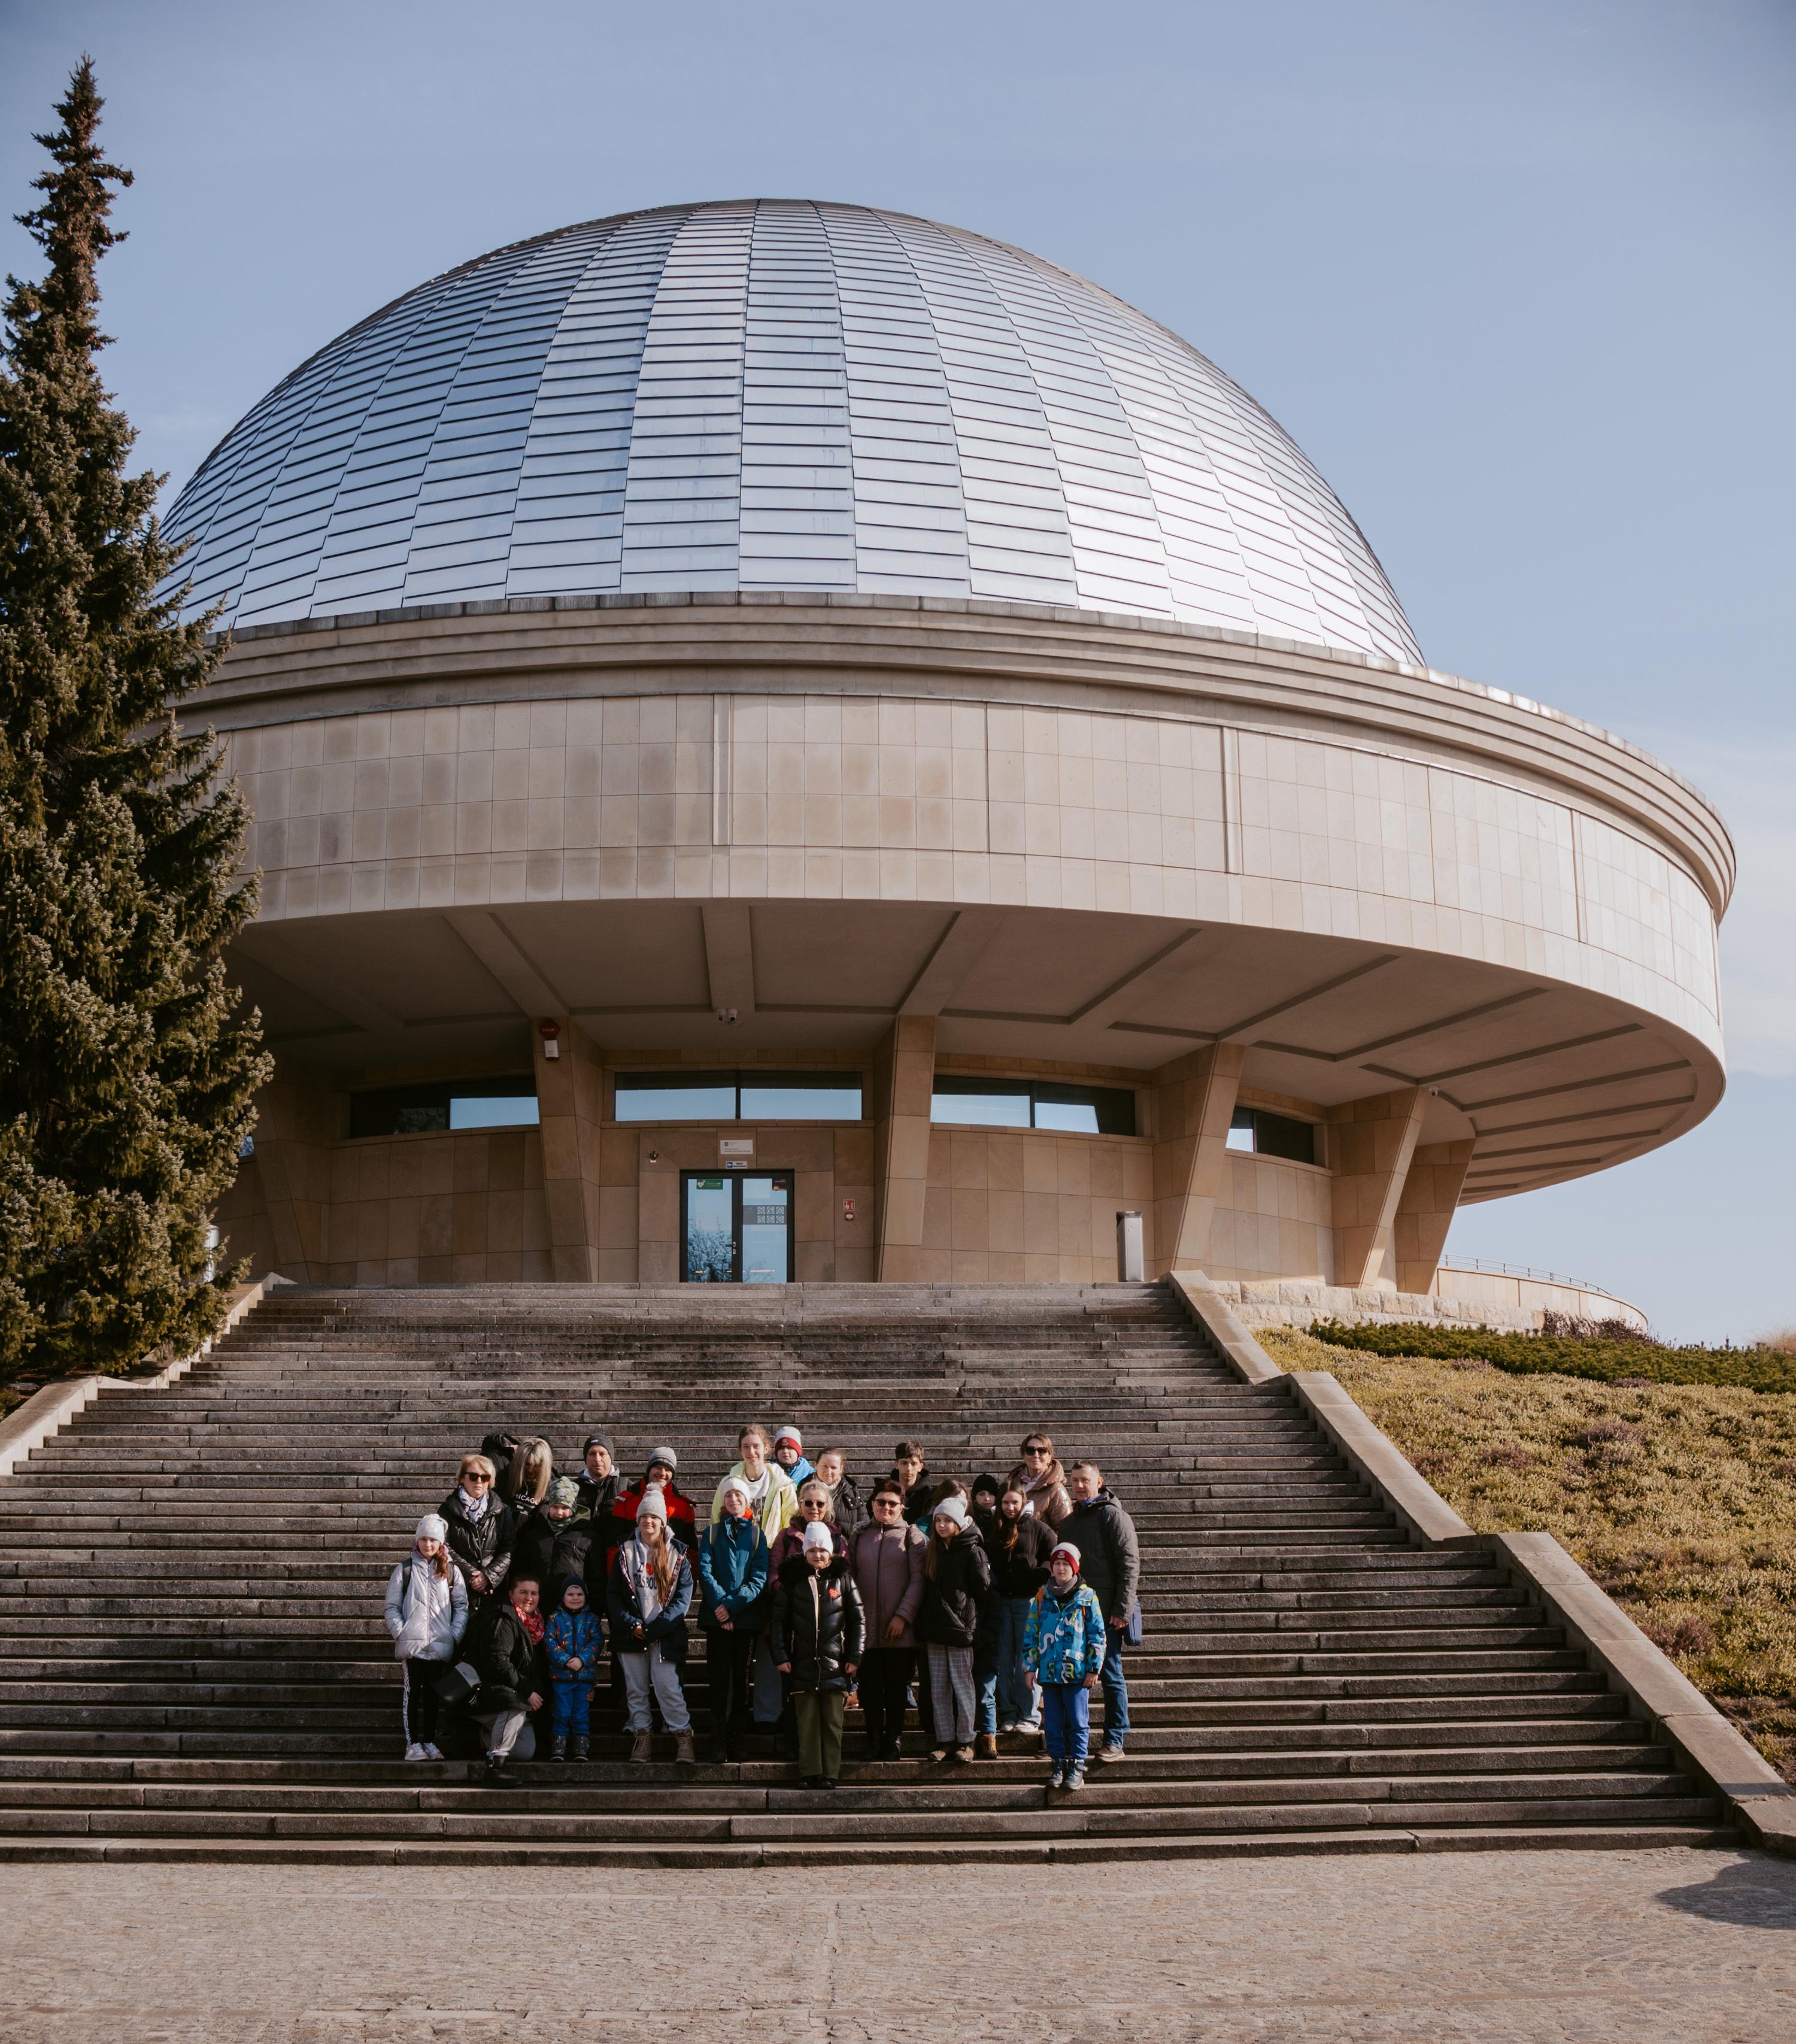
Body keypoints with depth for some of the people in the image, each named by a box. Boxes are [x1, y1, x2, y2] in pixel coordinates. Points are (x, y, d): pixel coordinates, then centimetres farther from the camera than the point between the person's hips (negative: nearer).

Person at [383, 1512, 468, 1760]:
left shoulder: (451, 1571, 7)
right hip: (411, 1644, -2)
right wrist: (400, 1632, -9)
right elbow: (392, 1607, 2)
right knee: (412, 1692, -1)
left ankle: (430, 1742, 15)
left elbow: (461, 1606, 6)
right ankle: (413, 1743, 3)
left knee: (432, 1693, 8)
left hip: (440, 1644, 2)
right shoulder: (404, 1570, 3)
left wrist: (456, 1634, -5)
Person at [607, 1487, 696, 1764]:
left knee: (668, 1686, -10)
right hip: (631, 1634, 3)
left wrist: (655, 1628, -10)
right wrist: (631, 1625, -9)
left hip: (666, 1634, -3)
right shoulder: (625, 1553, 8)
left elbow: (684, 1597, -3)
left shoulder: (677, 1555, 3)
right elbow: (614, 1594, 5)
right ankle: (642, 1736, 15)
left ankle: (683, 1736, -3)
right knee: (636, 1688, 5)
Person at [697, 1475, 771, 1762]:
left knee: (742, 1682, 3)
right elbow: (705, 1572, -2)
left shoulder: (756, 1535, 8)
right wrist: (720, 1605, -16)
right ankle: (719, 1745, -3)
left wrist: (732, 1604, -14)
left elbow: (759, 1577, -2)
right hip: (717, 1618, 0)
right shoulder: (711, 1533, 9)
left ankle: (739, 1745, 6)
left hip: (747, 1617, 0)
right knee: (719, 1681, -3)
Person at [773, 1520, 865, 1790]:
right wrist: (780, 1656, -2)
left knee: (833, 1722, 1)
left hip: (835, 1664, 0)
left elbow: (858, 1620, 6)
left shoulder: (843, 1578, 5)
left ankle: (830, 1773, 5)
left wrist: (855, 1656, 0)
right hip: (803, 1664, 0)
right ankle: (810, 1773, 7)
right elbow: (779, 1620, 6)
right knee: (807, 1722, 2)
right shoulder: (792, 1580, 6)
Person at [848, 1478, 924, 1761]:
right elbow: (849, 1577, 13)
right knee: (870, 1687, 3)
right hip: (867, 1628, 2)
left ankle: (893, 1740, 13)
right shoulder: (859, 1536, 12)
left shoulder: (911, 1536, 3)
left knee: (896, 1687, 3)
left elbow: (918, 1580, -3)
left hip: (899, 1630, -2)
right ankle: (874, 1740, 13)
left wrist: (903, 1615, -11)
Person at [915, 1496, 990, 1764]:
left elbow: (983, 1590, -7)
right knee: (938, 1689, 6)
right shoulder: (932, 1552, 12)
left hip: (960, 1628, -6)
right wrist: (925, 1622, 7)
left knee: (962, 1687, 0)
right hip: (934, 1630, 6)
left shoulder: (972, 1551, -6)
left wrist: (965, 1613, 0)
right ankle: (944, 1740, 12)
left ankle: (965, 1741, 7)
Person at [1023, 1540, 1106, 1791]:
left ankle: (1077, 1766, 8)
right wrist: (1030, 1667, 6)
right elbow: (1031, 1633, 10)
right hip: (1049, 1671, 3)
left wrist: (1094, 1669, -3)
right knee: (1053, 1721, 8)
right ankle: (1058, 1763, 17)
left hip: (1078, 1672, -3)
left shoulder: (1087, 1597, -1)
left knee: (1078, 1721, 0)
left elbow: (1097, 1634, 0)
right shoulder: (1042, 1597, 6)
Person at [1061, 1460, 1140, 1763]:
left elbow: (1129, 1564, -11)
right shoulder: (1069, 1521, 17)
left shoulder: (1113, 1516, -6)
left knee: (1111, 1677, 0)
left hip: (1105, 1613, -7)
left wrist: (1122, 1610, -17)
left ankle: (1115, 1741, 5)